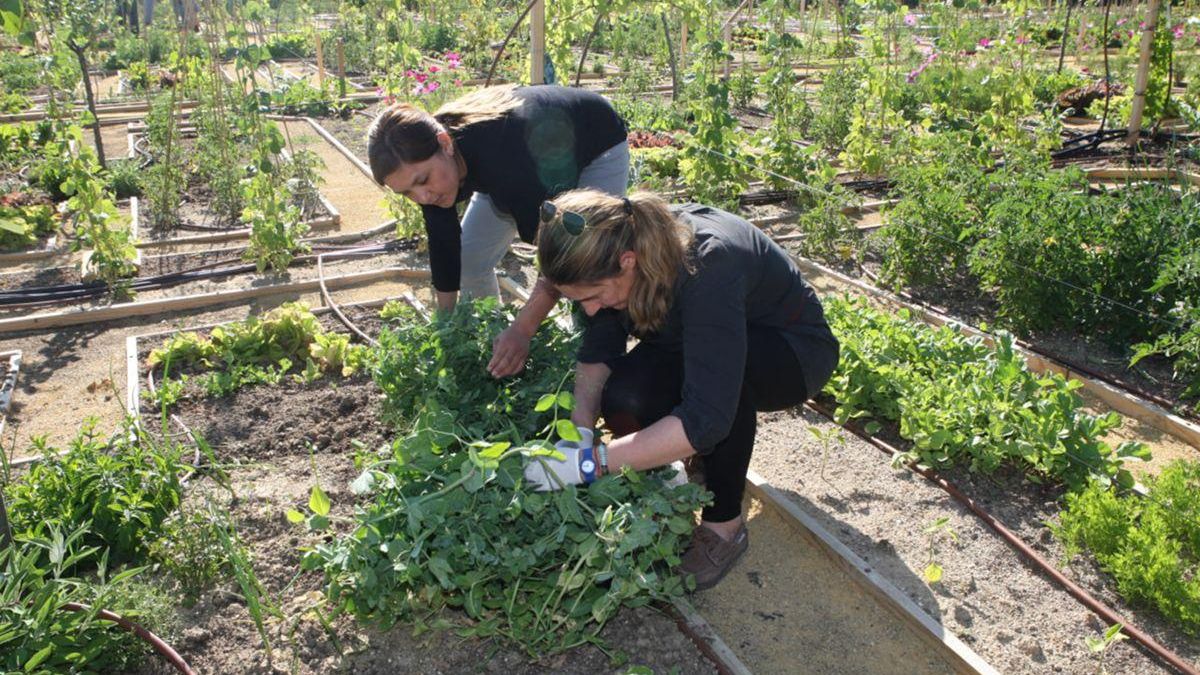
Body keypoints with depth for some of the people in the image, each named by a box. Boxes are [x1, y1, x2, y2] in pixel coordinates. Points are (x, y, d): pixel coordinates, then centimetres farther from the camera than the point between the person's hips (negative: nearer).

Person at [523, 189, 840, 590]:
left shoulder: (708, 267, -39)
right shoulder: (614, 248, -20)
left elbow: (706, 419, -44)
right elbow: (596, 351, -12)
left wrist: (588, 463, -43)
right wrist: (579, 432, -28)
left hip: (793, 352, -5)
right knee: (622, 399, -25)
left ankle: (724, 525, -17)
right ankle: (711, 451, 6)